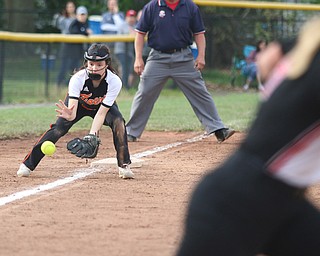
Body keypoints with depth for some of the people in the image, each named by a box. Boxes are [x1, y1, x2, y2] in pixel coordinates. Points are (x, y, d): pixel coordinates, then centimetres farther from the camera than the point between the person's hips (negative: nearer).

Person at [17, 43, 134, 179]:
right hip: (78, 103, 0)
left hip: (103, 105, 0)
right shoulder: (77, 78, -37)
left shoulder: (114, 81, -35)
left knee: (118, 122, -28)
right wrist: (69, 114, -69)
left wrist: (92, 135, -50)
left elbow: (101, 112, -36)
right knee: (58, 128, -21)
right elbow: (72, 113, -44)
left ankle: (124, 165, -16)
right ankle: (28, 164, -13)